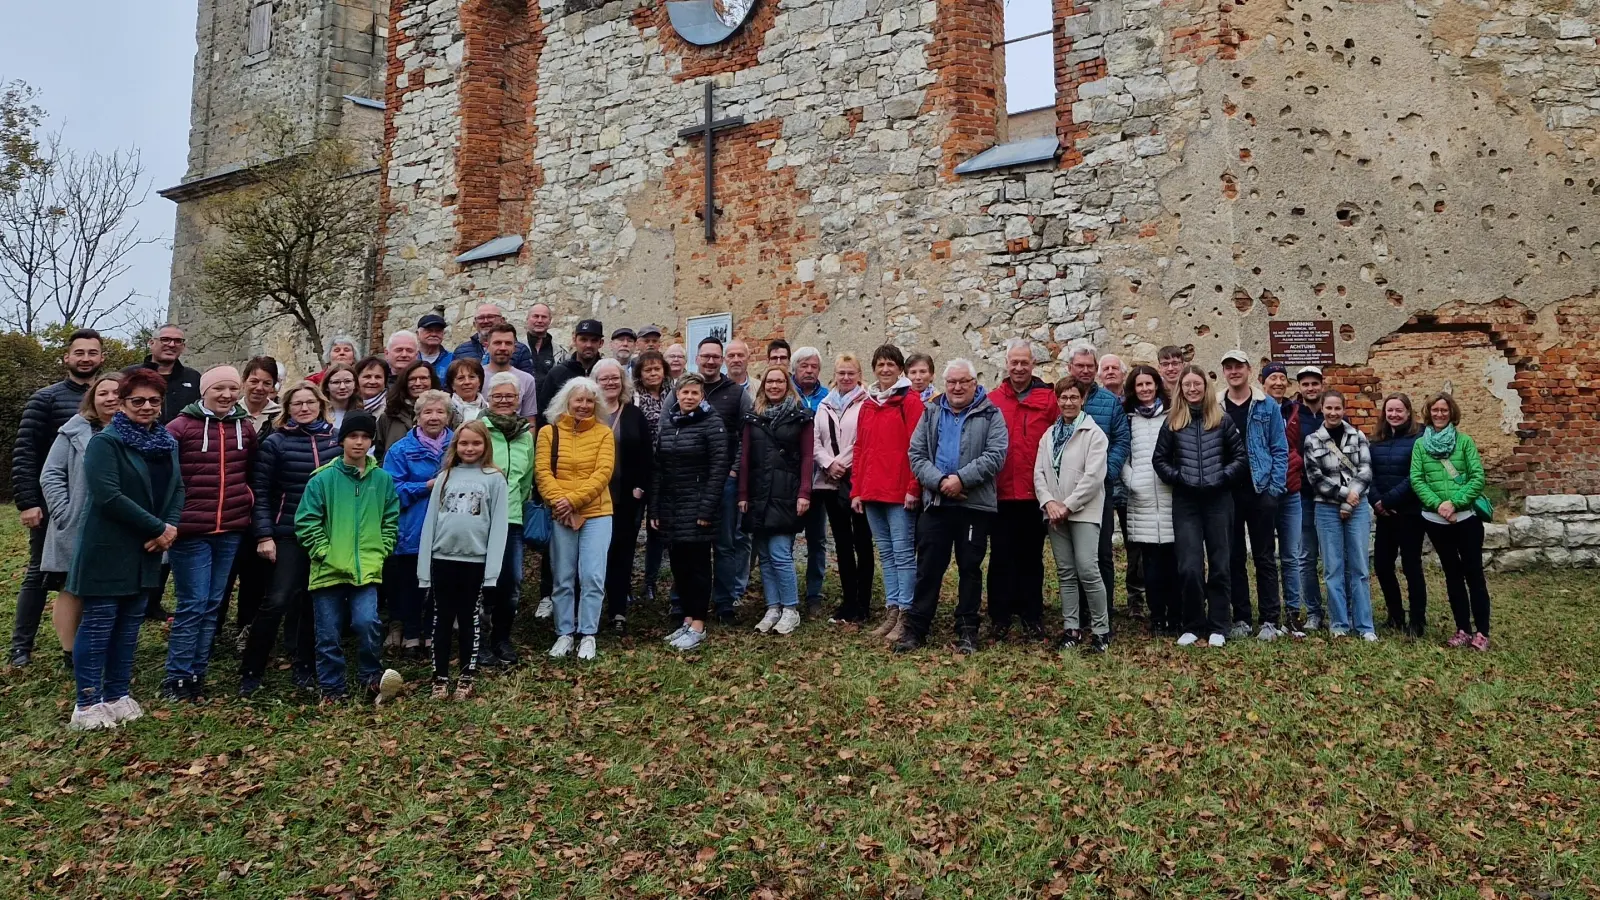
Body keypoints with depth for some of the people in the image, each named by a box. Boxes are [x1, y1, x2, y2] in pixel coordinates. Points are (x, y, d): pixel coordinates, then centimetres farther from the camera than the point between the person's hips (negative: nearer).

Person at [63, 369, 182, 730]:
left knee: (129, 624, 13)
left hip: (146, 551, 7)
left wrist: (171, 527, -8)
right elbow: (108, 496, -21)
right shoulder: (105, 442, -11)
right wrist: (158, 528, -18)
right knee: (98, 623, 0)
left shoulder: (166, 443, 10)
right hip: (108, 550, -6)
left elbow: (177, 488, 11)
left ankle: (117, 695, 23)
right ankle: (87, 702, 9)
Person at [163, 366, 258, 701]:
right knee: (192, 605, -3)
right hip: (190, 531, -4)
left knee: (212, 606, 10)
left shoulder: (245, 428, 9)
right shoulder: (181, 427, -5)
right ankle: (177, 678, 8)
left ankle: (197, 674, 19)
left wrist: (248, 502, 7)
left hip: (230, 531, 5)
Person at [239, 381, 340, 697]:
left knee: (314, 601, 10)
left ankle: (306, 668, 22)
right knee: (277, 600, -11)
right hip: (289, 534, -3)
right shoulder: (275, 443, -2)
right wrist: (264, 535, -11)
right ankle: (251, 672, 3)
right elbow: (260, 492, -4)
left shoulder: (336, 439, 6)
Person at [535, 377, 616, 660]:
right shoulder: (549, 432, 5)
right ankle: (564, 634, 18)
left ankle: (588, 635, 7)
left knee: (592, 577, -4)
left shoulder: (603, 433, 3)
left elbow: (603, 473, -6)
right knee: (563, 579, 7)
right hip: (560, 516, 1)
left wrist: (573, 499, -15)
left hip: (596, 514, -1)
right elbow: (542, 471, -2)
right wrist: (558, 500, -16)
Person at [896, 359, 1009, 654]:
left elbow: (995, 455, -9)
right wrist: (939, 481, -12)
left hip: (975, 505, -2)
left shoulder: (990, 414, 2)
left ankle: (967, 630, 17)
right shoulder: (931, 413, 12)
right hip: (936, 503, 2)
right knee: (928, 567, 5)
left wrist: (961, 479, -18)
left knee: (970, 568, 7)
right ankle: (916, 627, 12)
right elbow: (916, 455, 5)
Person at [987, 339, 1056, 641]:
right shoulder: (992, 400, 4)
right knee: (1001, 556, 7)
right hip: (1000, 493, 1)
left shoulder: (1048, 398, 1)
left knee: (1032, 557, 10)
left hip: (1035, 493, 0)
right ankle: (999, 618, 16)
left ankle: (1032, 619, 20)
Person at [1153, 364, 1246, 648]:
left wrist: (1222, 478, -7)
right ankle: (1191, 626, 8)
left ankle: (1218, 628, 14)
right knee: (1189, 567, -5)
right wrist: (1179, 477, -4)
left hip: (1218, 500, 0)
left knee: (1220, 566, 4)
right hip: (1185, 502, 0)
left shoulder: (1222, 420, 5)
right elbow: (1159, 460, 8)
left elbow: (1241, 457, 5)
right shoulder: (1172, 423, 6)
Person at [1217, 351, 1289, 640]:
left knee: (1265, 557, 3)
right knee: (1233, 558, 7)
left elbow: (1280, 450, 1)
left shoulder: (1267, 406, 2)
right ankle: (1241, 619, 15)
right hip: (1227, 493, 2)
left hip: (1261, 491, -2)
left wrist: (1275, 487, -7)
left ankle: (1271, 620, 9)